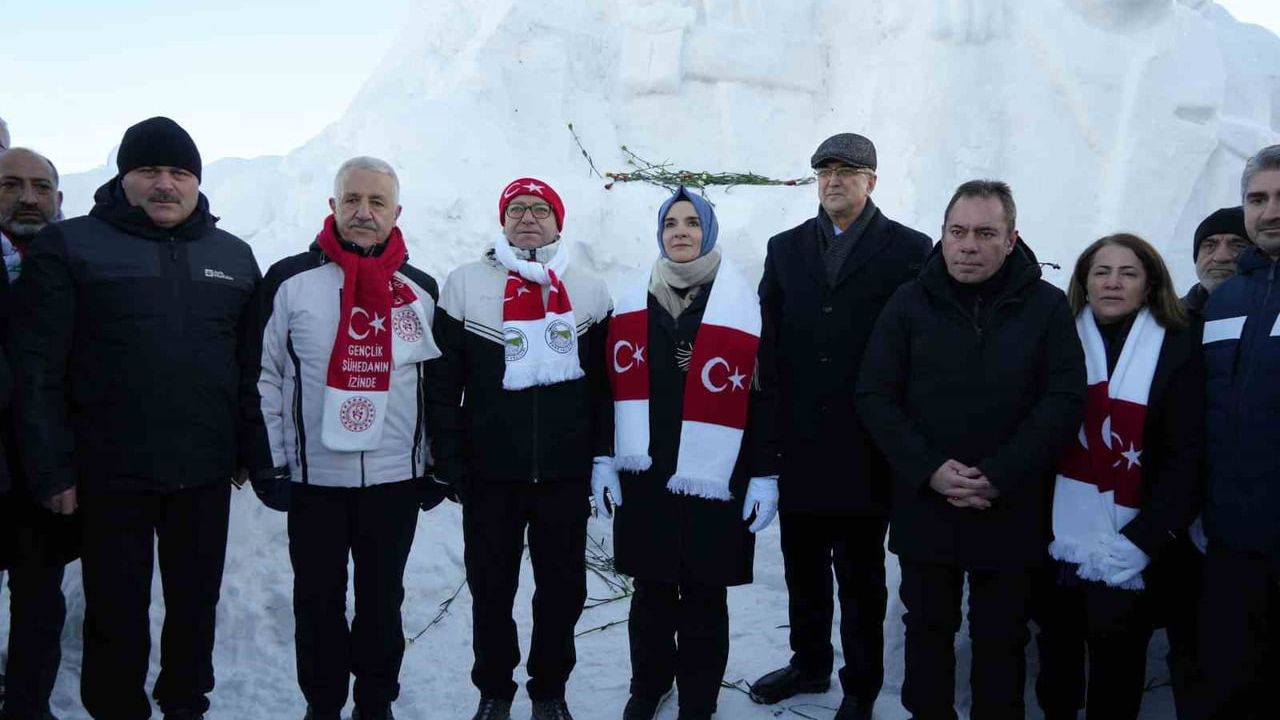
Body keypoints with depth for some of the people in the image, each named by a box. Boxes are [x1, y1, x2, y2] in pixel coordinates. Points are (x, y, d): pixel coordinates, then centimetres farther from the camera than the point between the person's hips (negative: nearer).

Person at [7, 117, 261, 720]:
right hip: (112, 474, -3)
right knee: (117, 613, 9)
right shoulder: (69, 246, -3)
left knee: (197, 603, 15)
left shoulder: (234, 256, 9)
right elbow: (36, 369, -7)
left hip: (206, 473, 3)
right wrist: (52, 469, -11)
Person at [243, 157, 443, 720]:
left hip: (397, 477, 2)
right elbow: (263, 377, -1)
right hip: (313, 476, -1)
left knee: (383, 600, 13)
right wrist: (268, 462, -4)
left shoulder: (421, 290, 3)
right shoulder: (289, 281, -4)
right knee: (318, 601, 11)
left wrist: (438, 465, 8)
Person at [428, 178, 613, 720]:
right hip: (489, 472, -1)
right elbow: (443, 383, 1)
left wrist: (602, 458, 1)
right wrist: (450, 462, -3)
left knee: (563, 588, 10)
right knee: (491, 589, 10)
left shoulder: (590, 291, 5)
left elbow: (605, 383, 6)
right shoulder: (465, 285, 1)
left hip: (566, 473, 1)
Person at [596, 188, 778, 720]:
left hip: (713, 480, -2)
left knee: (704, 597, 7)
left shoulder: (744, 306, -2)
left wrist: (765, 476, -5)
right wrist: (603, 459, 5)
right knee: (650, 591, 13)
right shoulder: (632, 303, 7)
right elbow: (610, 384, 9)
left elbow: (763, 397, -3)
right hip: (644, 475, 3)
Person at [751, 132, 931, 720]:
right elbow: (768, 341, 5)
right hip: (798, 445, 4)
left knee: (860, 574, 10)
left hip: (865, 447, -3)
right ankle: (809, 665, 36)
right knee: (803, 566, 17)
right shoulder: (786, 248, 9)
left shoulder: (909, 250, -2)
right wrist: (768, 425, -2)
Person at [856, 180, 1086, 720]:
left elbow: (1064, 401, -7)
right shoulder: (910, 304, -1)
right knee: (927, 630, 15)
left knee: (1002, 639, 13)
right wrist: (929, 470, -16)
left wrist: (999, 477, -16)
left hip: (1011, 513, 0)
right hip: (924, 508, 1)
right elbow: (875, 396, -4)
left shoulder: (1047, 306, -2)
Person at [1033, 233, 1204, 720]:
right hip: (1056, 542, 2)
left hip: (1127, 554, -2)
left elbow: (1186, 458, -5)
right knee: (1057, 651, 14)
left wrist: (1143, 541, -13)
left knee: (1118, 662, 8)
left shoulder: (1179, 348, -2)